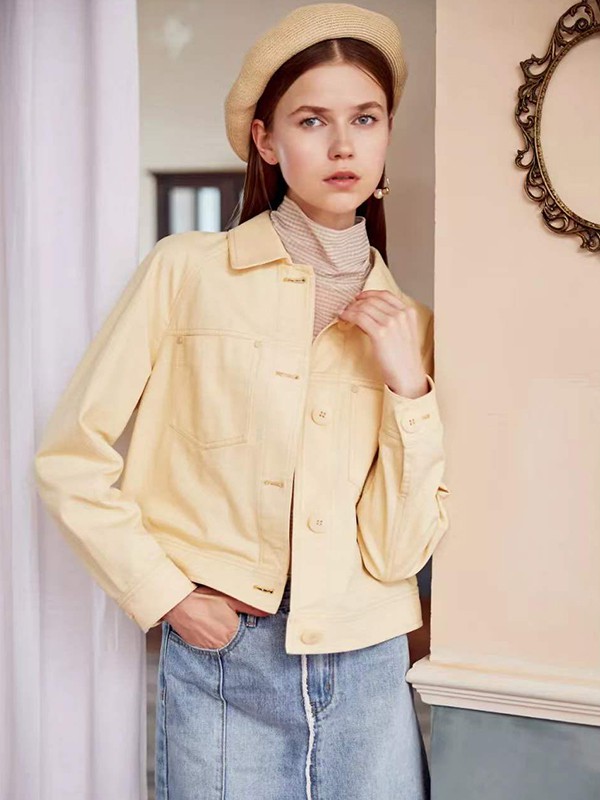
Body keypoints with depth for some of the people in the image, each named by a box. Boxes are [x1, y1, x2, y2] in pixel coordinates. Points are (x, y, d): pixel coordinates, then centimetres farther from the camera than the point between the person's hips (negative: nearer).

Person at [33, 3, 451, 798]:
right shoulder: (187, 271, -6)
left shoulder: (408, 323, 4)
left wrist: (409, 385, -11)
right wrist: (166, 596, -8)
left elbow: (398, 551, -3)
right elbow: (69, 458, -3)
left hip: (367, 671, 3)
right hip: (223, 667, -2)